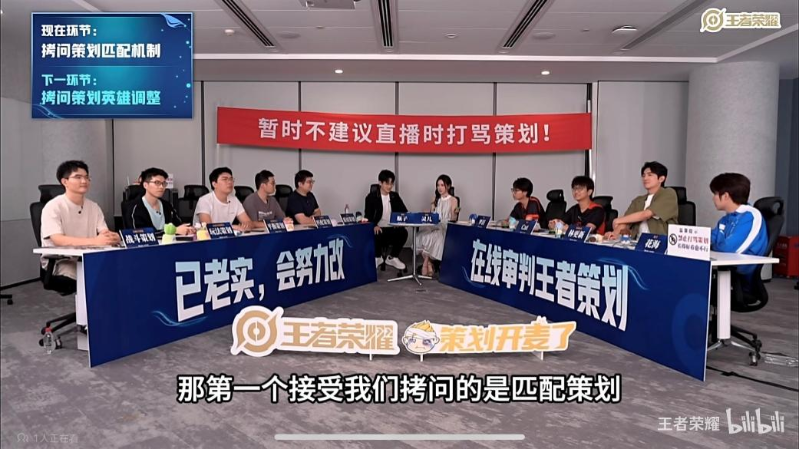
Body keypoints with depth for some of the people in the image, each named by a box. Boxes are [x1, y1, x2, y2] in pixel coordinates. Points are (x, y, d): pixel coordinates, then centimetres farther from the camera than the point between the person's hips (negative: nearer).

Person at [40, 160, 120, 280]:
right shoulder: (53, 207, -8)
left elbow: (105, 234, -2)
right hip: (59, 261, -5)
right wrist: (94, 241, -36)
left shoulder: (94, 207, 9)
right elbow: (58, 240, -22)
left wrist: (112, 238, -29)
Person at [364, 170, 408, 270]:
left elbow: (404, 211, 7)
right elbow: (368, 215, -6)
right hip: (378, 229, -3)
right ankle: (377, 257, -1)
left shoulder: (395, 196, 9)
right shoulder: (372, 197, -2)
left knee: (403, 232, -28)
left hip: (392, 228, 3)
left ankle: (392, 257, -3)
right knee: (376, 235, -36)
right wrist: (374, 226, -26)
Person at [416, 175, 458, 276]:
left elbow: (453, 219, 0)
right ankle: (429, 265, -22)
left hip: (445, 228, -4)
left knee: (431, 237, -33)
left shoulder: (453, 200, 6)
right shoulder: (435, 199, 19)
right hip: (433, 226, 4)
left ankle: (426, 263, -16)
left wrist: (455, 214, -20)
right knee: (421, 236, -28)